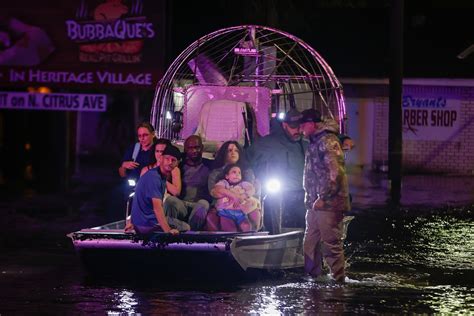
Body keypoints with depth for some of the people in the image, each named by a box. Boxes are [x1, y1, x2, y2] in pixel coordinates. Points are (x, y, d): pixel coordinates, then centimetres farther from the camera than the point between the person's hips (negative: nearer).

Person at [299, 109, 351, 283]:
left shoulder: (328, 141, -13)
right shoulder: (314, 142, 19)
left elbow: (335, 173, -22)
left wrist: (323, 198, -20)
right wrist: (310, 199, 19)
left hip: (328, 204, -10)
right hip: (314, 204, 10)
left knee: (331, 243, -6)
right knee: (310, 243, 13)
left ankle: (338, 280, 0)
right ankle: (311, 277, 22)